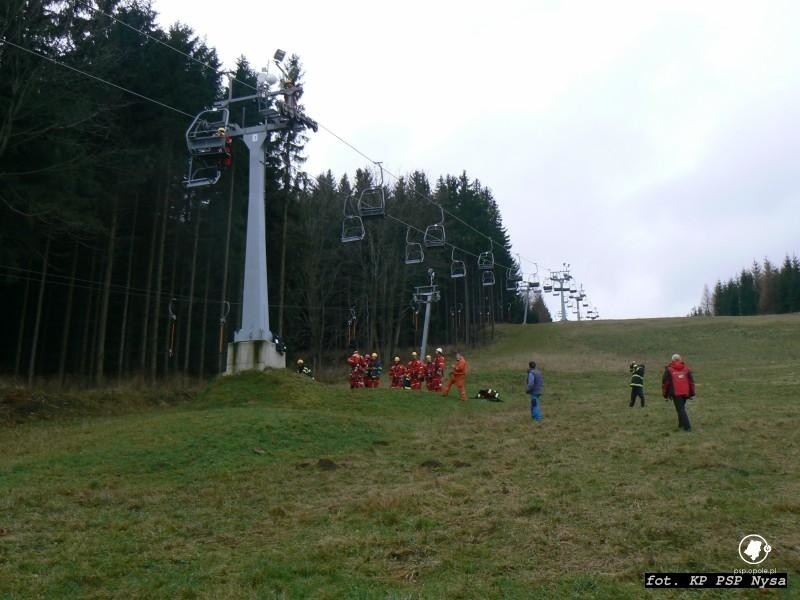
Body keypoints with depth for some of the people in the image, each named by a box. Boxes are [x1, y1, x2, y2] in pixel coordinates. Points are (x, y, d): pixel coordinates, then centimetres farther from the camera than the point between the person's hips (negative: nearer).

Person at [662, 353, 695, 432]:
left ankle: (687, 426, -12)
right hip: (685, 393, 4)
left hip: (676, 393, -4)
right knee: (682, 408, 21)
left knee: (680, 409, -4)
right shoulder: (686, 369, 11)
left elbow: (665, 382, 1)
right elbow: (691, 381, 10)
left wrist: (665, 395, 8)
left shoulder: (669, 369, 2)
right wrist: (692, 393, 15)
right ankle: (681, 424, 28)